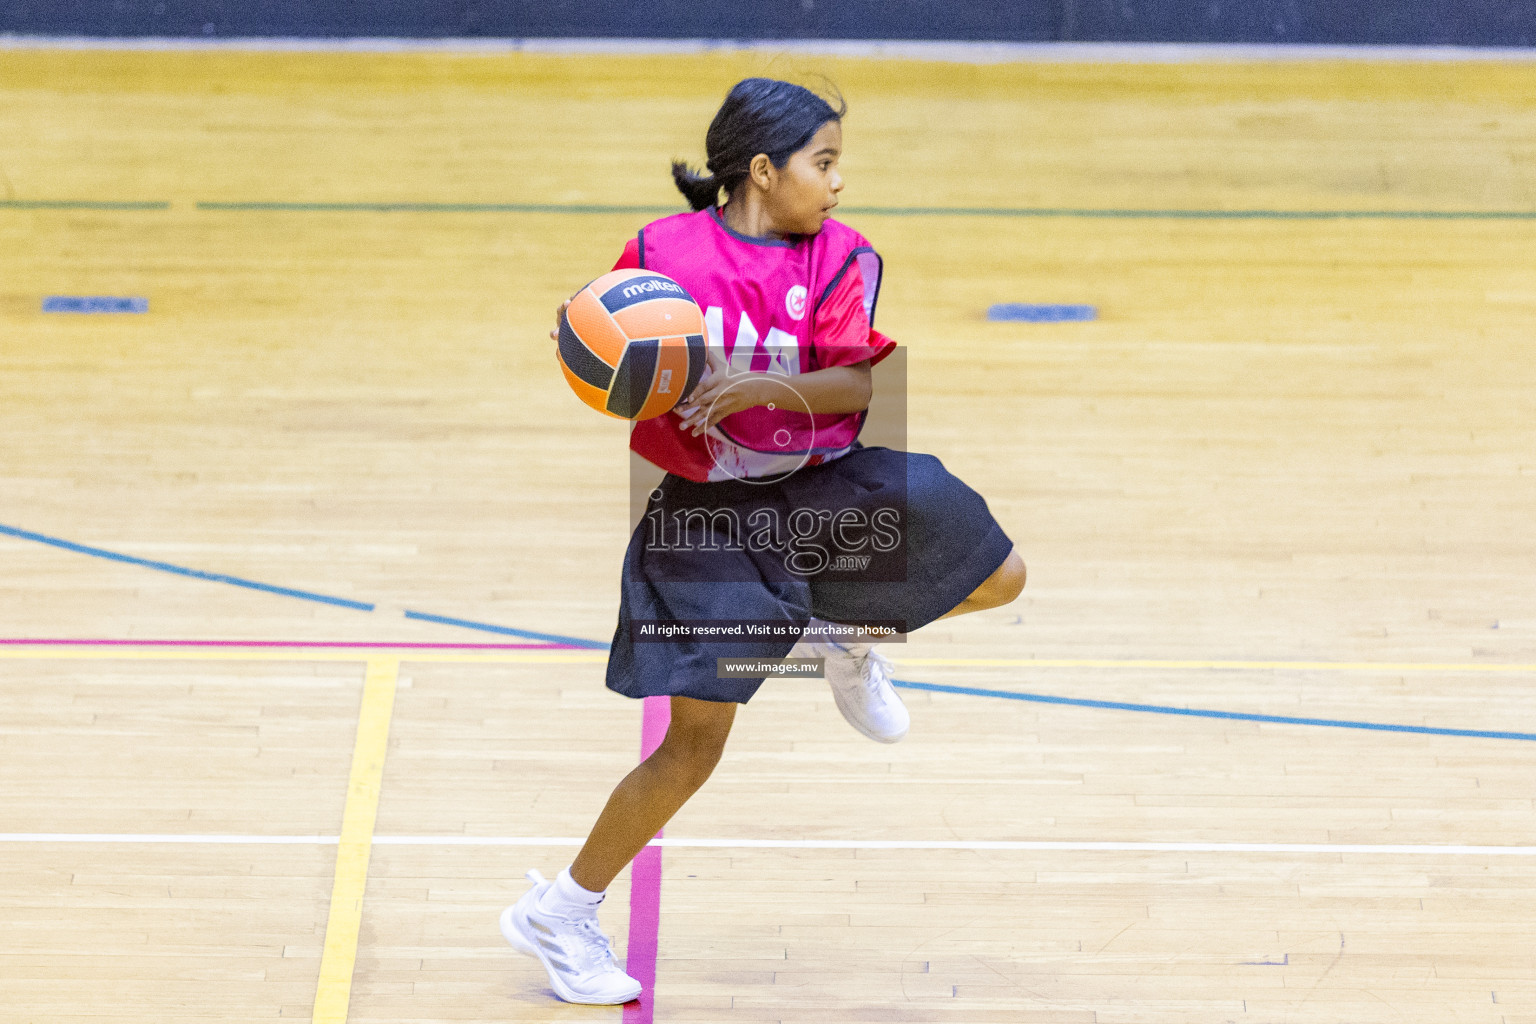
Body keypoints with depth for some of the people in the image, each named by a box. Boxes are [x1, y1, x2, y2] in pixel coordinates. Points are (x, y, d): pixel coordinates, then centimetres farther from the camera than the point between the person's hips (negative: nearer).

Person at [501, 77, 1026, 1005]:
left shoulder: (840, 257, -6)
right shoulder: (662, 252, -10)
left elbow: (856, 382, -17)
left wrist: (764, 387, -33)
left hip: (823, 485, 3)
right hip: (707, 511, -3)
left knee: (998, 576, -5)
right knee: (696, 742, -6)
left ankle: (843, 636, 22)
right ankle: (558, 914, 10)